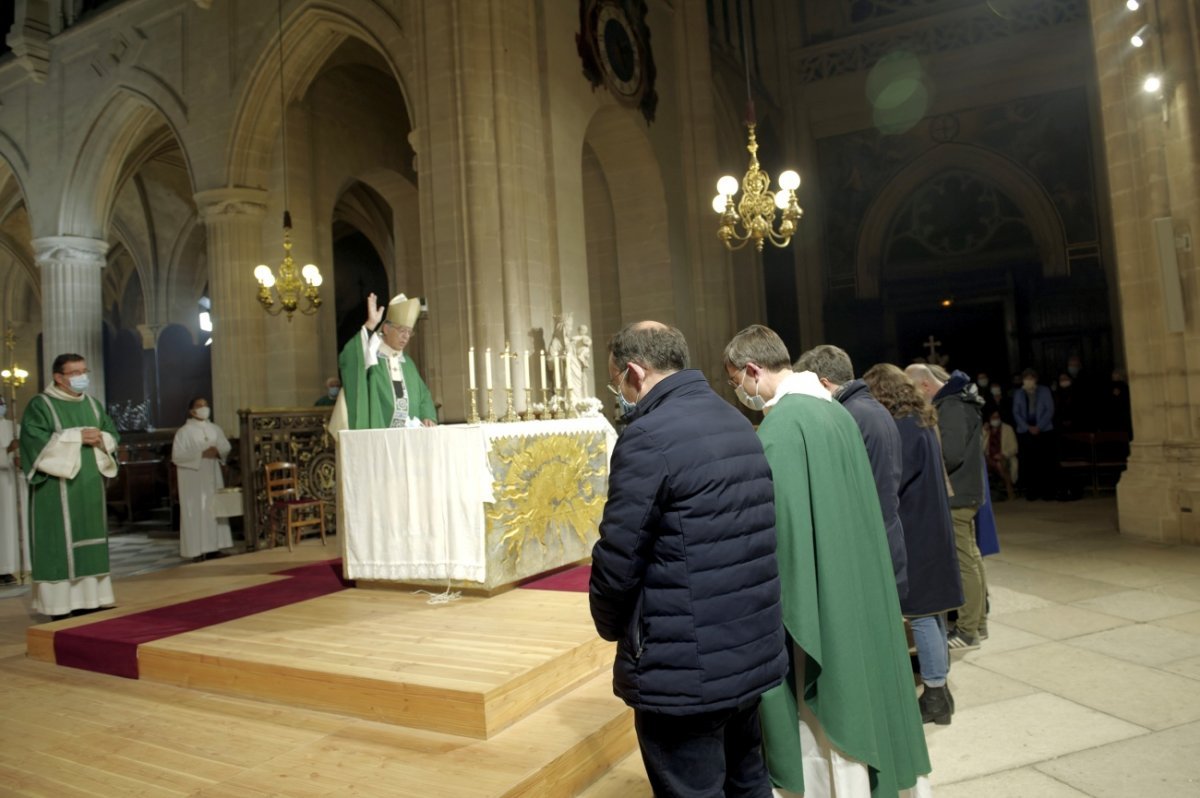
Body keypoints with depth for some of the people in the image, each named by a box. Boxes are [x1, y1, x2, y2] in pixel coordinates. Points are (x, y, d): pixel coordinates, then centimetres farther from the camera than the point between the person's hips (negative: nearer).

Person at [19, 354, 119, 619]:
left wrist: (101, 439, -8)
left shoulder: (92, 404, 15)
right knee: (60, 545, -5)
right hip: (58, 490, -6)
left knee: (90, 542, 7)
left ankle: (89, 600, 12)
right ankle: (60, 606, -1)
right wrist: (77, 437, -17)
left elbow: (113, 434, 14)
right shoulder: (40, 405, -4)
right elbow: (36, 440, -16)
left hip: (90, 488, 6)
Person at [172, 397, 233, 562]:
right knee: (195, 512, -5)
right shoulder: (184, 431, -6)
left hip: (212, 475, 5)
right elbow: (177, 455, -13)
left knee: (214, 509, 5)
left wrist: (218, 451, -10)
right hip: (192, 477, -5)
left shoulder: (215, 429, 10)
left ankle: (213, 548, 10)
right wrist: (201, 454, -20)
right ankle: (197, 550, -3)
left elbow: (226, 447, 13)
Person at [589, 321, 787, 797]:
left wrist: (610, 625, 2)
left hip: (684, 670, -9)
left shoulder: (648, 438, -19)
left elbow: (618, 559, -18)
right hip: (753, 652, 9)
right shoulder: (738, 424, 8)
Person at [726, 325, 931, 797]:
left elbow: (777, 524, -21)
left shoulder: (779, 426, -20)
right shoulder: (835, 410, 6)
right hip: (857, 586, 9)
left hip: (814, 597, -9)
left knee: (823, 717, 6)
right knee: (859, 696, 22)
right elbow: (857, 505, 12)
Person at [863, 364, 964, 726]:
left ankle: (935, 695, 7)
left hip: (913, 534, -10)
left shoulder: (903, 428, -17)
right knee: (930, 610, 15)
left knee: (921, 614, -2)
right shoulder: (921, 423, 12)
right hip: (928, 530, 10)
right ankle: (938, 688, 25)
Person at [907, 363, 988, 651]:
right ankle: (977, 621, 27)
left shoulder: (951, 407, -19)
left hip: (955, 495, -11)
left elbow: (950, 455, -26)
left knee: (963, 562, -4)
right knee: (971, 558, 16)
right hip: (963, 492, 11)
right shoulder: (954, 402, 13)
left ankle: (968, 631, 3)